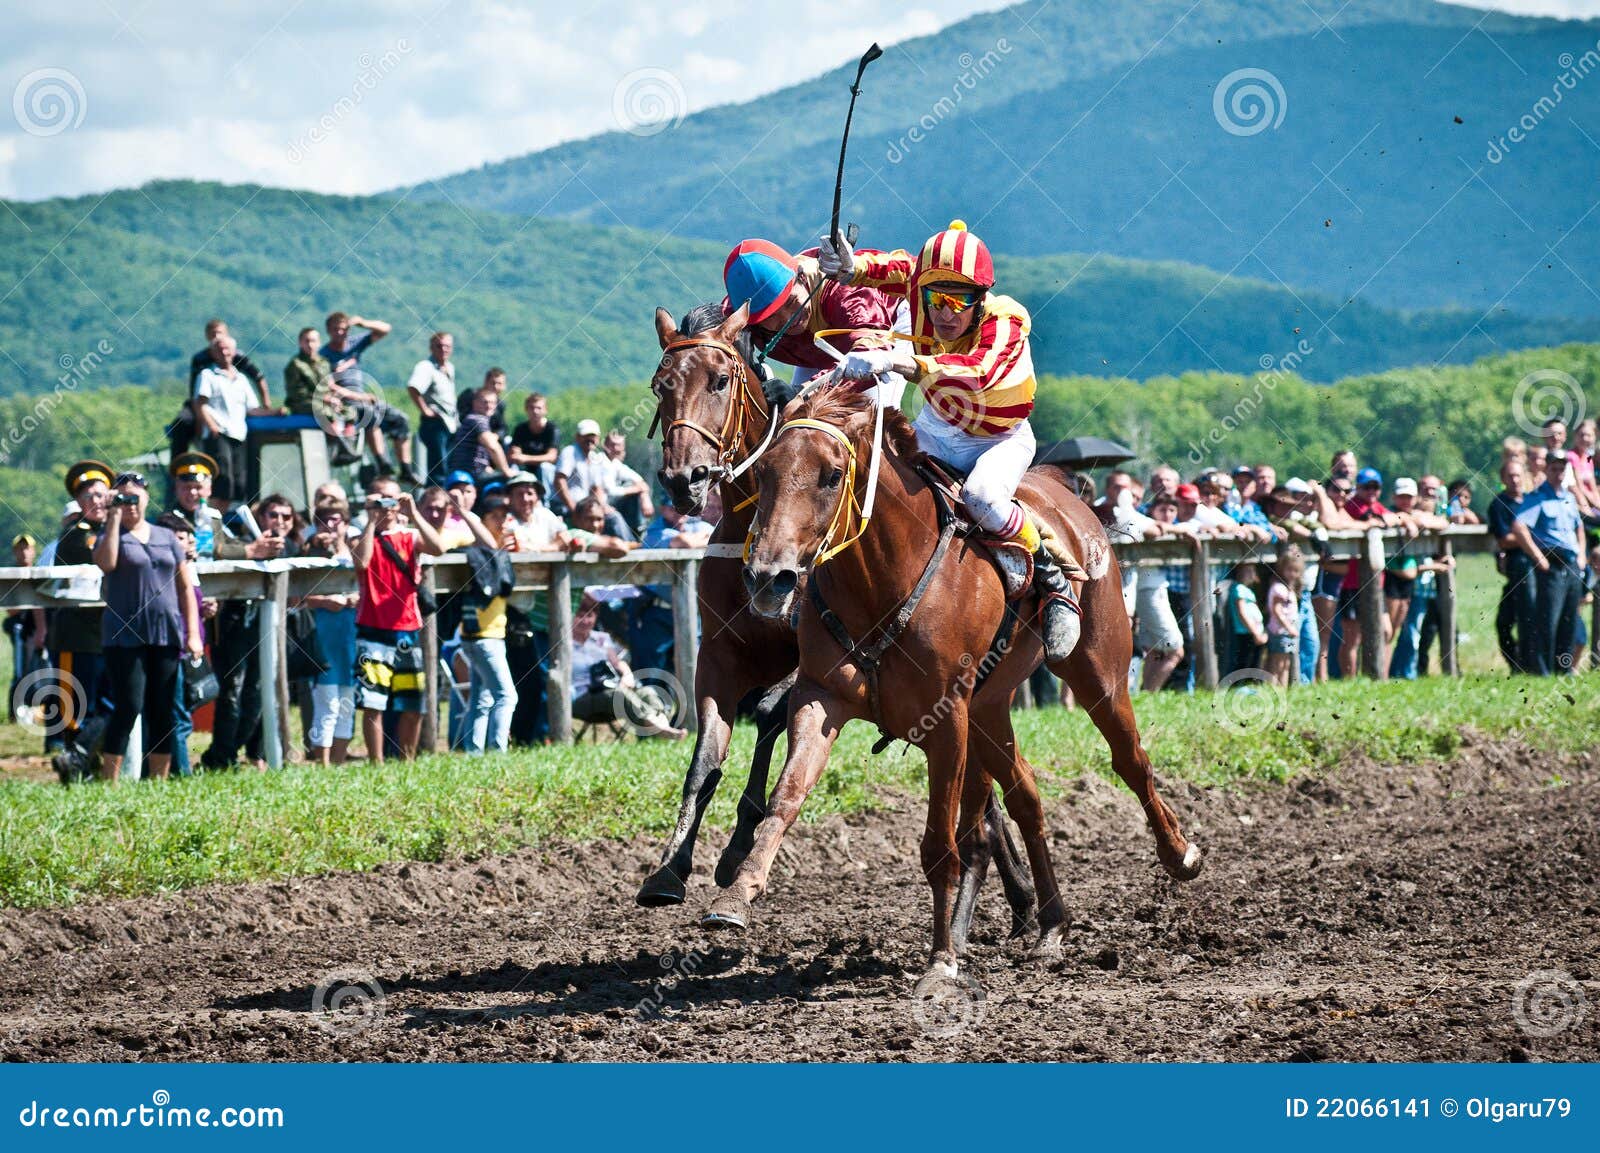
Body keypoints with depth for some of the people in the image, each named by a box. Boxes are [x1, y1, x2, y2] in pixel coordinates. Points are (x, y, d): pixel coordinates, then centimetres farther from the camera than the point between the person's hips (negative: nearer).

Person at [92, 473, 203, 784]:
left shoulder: (166, 537, 13)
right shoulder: (113, 534, 4)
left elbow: (186, 586, 13)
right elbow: (106, 562, -20)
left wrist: (192, 633, 5)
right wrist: (115, 518, -13)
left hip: (166, 633, 4)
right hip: (125, 635, -4)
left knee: (161, 712, 5)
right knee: (129, 708, -11)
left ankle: (159, 781, 10)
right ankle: (109, 781, -8)